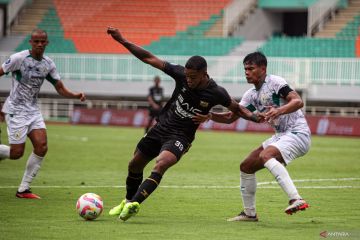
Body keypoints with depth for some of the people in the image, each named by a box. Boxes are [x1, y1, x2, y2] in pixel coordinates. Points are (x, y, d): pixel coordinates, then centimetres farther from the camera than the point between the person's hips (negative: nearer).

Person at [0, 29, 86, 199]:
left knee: (42, 147, -10)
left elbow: (61, 89, 9)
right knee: (17, 153, -12)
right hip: (15, 110, -6)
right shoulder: (19, 58, -12)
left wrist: (76, 95, -11)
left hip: (33, 110, 6)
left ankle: (23, 189, -2)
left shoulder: (48, 64, 5)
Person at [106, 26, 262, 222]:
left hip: (180, 137, -4)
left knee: (160, 165, -31)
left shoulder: (216, 93, -18)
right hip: (161, 127, 4)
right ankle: (128, 201, 40)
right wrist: (122, 41, -17)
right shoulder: (181, 74, -15)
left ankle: (133, 204, -35)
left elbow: (237, 109, 1)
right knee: (134, 165, 15)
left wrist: (257, 117, -18)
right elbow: (149, 59, -12)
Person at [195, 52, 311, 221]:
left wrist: (279, 111, -41)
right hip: (281, 136, 9)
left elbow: (298, 102, -24)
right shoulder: (251, 95, 12)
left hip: (298, 133, -9)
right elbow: (231, 117, 12)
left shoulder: (275, 82, -12)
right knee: (246, 167, 8)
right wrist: (210, 116, -5)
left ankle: (296, 200, -45)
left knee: (266, 156, -34)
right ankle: (249, 213, 22)